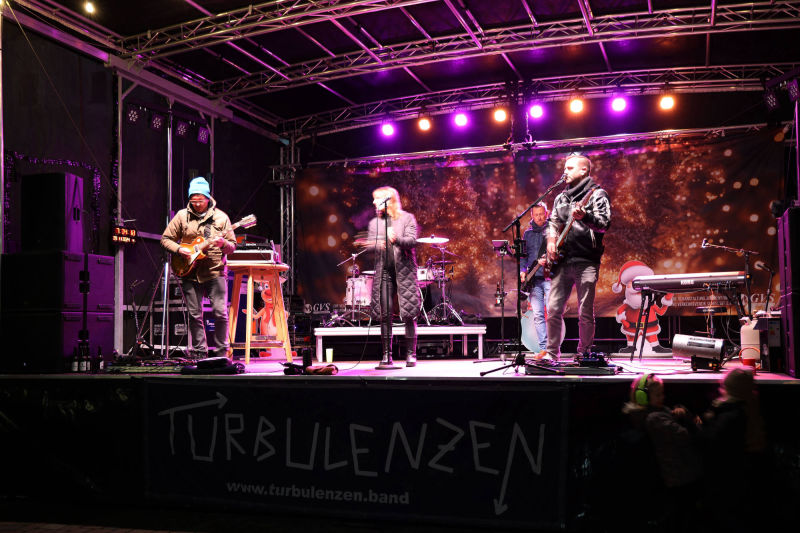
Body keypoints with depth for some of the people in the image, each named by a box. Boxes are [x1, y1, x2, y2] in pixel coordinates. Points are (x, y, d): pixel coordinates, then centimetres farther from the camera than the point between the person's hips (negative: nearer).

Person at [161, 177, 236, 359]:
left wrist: (223, 244, -18)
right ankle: (199, 353, 15)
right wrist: (179, 249, -8)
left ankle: (221, 352, 7)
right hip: (189, 273, 1)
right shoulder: (182, 216, 5)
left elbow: (232, 247, 4)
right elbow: (165, 239, 10)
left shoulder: (221, 217, 4)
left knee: (220, 313, -7)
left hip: (215, 272, -1)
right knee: (194, 315, 4)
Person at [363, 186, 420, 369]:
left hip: (405, 271, -3)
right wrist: (378, 245, -15)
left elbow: (412, 241, -8)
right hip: (384, 272, 3)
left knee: (409, 314, -4)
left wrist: (396, 240, -28)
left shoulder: (407, 218, 5)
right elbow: (369, 244, 8)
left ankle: (411, 354, 4)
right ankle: (387, 355, 5)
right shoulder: (374, 222, 16)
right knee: (385, 314, 0)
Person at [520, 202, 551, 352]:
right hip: (533, 279, 4)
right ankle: (543, 348, 4)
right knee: (538, 315, 1)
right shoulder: (528, 233, 16)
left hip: (549, 277, -4)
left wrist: (548, 260, -19)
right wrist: (522, 270, 4)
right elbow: (523, 255, 19)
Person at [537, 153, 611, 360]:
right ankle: (552, 351, 13)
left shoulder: (597, 194, 0)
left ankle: (583, 354, 9)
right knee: (553, 309, 2)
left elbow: (604, 224, -13)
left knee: (585, 314, -3)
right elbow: (552, 222, 27)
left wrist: (585, 216, -32)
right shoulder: (561, 197, 20)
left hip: (586, 261, -5)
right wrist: (551, 240, 6)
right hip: (561, 261, 5)